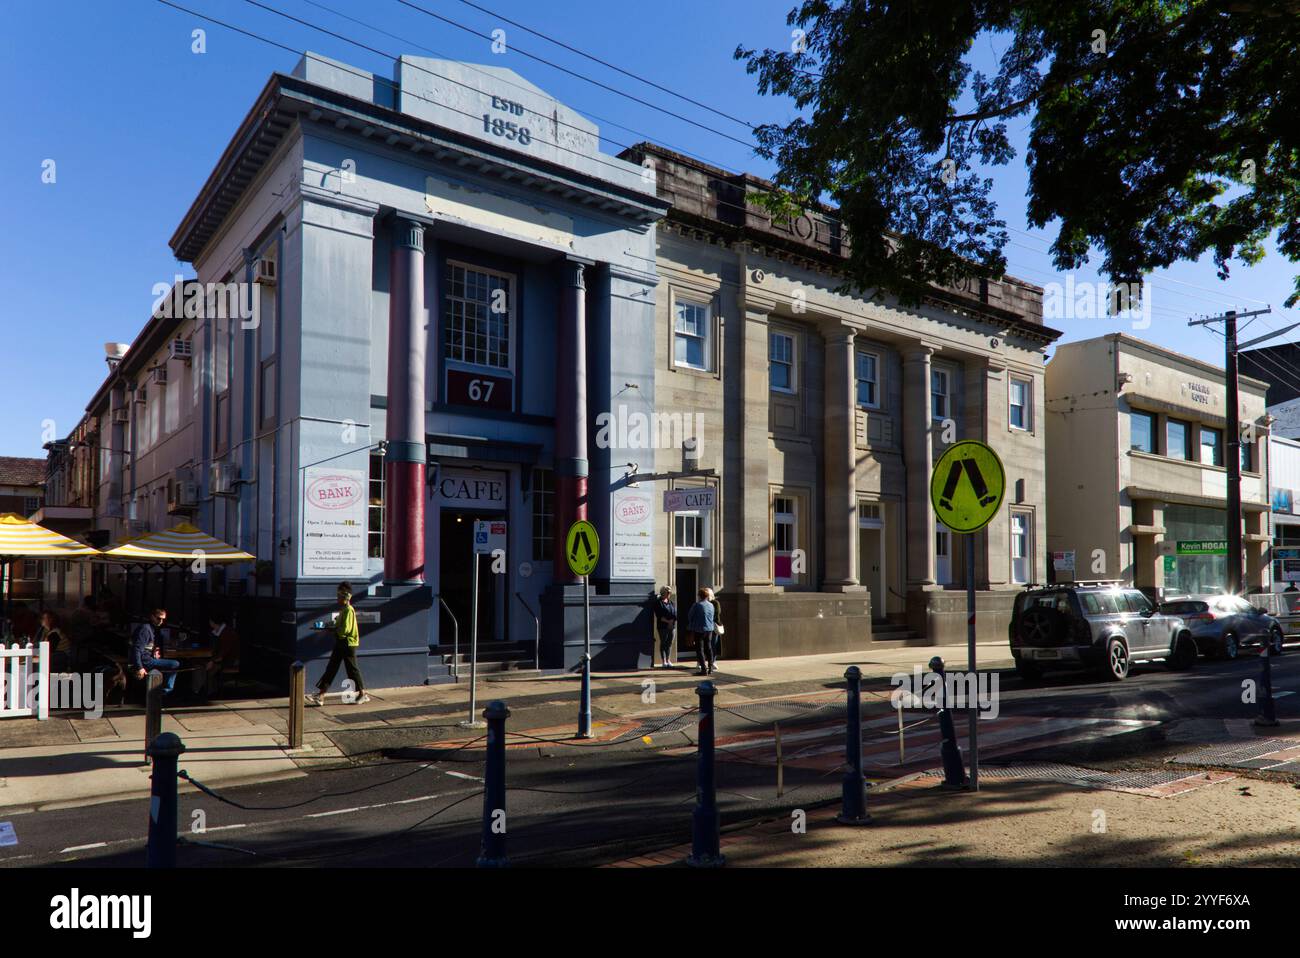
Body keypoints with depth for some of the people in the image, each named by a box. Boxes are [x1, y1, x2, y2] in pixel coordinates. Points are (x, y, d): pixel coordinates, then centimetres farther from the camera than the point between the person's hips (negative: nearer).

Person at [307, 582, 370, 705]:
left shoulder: (349, 610, -16)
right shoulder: (343, 610, 13)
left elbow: (345, 629, -24)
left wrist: (333, 629, -13)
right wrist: (333, 626, 3)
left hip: (348, 644, -9)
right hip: (340, 644, 9)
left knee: (352, 670, 0)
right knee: (331, 669, 5)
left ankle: (363, 695, 13)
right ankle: (320, 696, 4)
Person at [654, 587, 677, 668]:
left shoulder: (672, 603, 14)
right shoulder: (658, 603, -3)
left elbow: (675, 614, 7)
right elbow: (659, 616, -11)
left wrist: (672, 621, -12)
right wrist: (667, 621, -18)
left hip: (672, 625, 5)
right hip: (663, 626, -5)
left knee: (669, 643, 8)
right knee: (663, 643, 0)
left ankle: (668, 660, 16)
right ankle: (663, 661, 4)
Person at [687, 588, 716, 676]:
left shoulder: (697, 605, -12)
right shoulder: (711, 605, 5)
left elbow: (690, 617, -2)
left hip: (699, 630, -6)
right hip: (709, 629, 6)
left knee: (700, 650, -2)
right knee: (708, 648, 15)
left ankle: (704, 669, -6)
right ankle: (710, 668, 19)